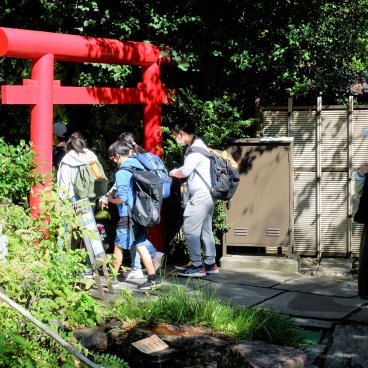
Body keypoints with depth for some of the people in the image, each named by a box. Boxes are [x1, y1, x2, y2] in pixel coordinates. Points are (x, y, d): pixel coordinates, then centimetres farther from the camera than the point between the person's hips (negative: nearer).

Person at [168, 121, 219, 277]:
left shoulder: (195, 149, -16)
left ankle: (197, 266, -6)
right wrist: (177, 172, 3)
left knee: (190, 229, -8)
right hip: (207, 194, 10)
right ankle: (210, 264, 19)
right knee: (205, 229, 14)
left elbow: (185, 171, -18)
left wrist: (173, 172, 1)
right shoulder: (198, 145, 15)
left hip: (201, 196, -10)